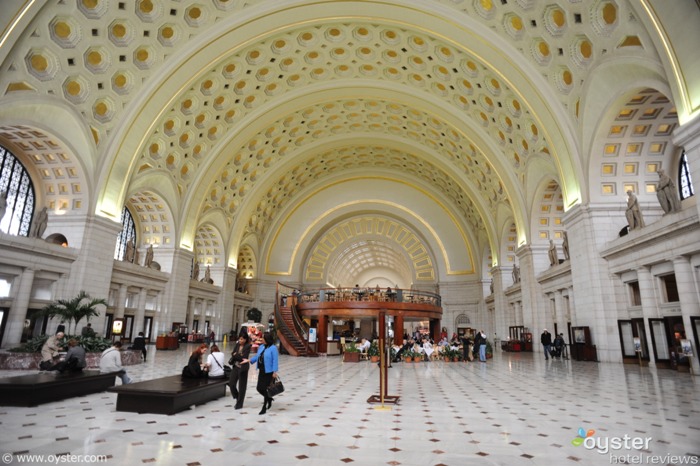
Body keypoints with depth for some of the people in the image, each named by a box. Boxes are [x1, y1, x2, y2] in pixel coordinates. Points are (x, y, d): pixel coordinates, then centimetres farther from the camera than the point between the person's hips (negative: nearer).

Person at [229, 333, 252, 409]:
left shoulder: (247, 347, -12)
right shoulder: (237, 344, 5)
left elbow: (244, 357, -19)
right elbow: (233, 354, 1)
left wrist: (236, 355, -12)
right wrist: (239, 356, -14)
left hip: (243, 368, -5)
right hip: (235, 367, 5)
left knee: (242, 386, 5)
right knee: (231, 383, 4)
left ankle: (239, 404, 18)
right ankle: (237, 397, 31)